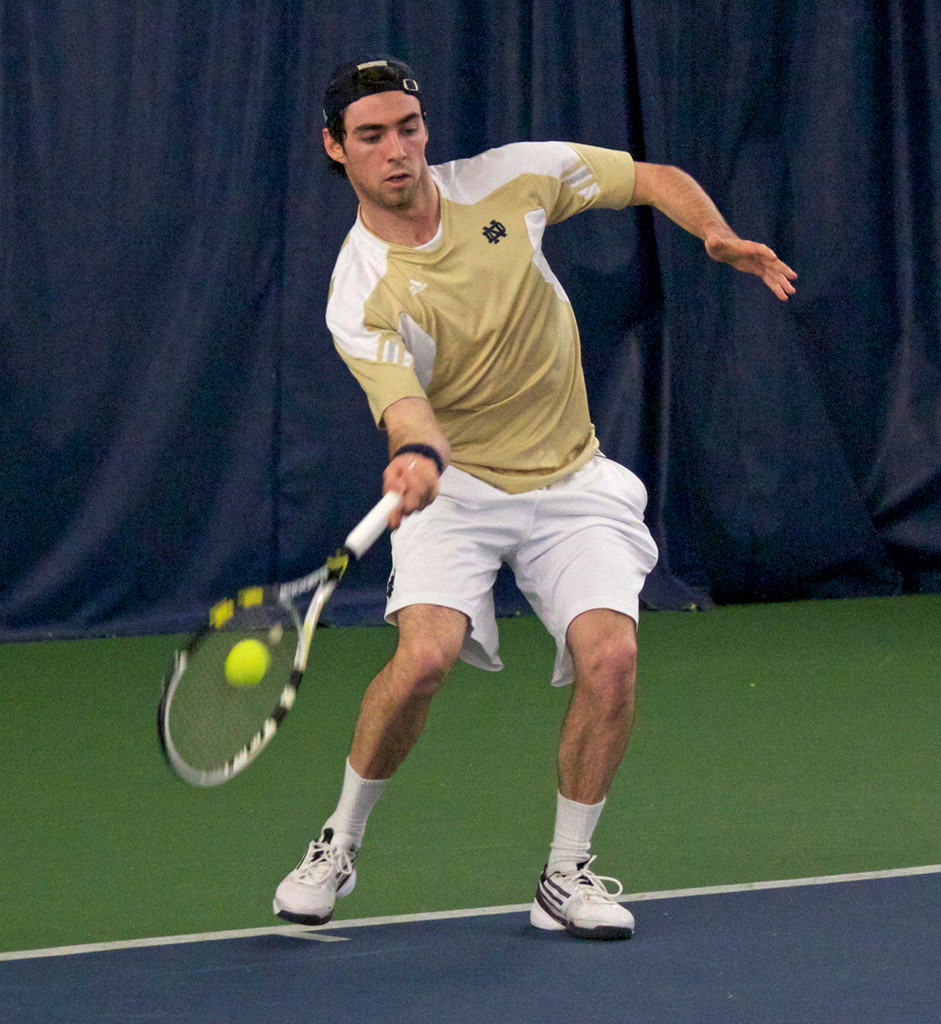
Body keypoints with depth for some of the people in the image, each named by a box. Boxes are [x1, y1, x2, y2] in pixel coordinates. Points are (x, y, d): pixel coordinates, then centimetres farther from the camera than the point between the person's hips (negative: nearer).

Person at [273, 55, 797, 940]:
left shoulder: (508, 180, -7)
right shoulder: (361, 297, -17)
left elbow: (655, 180, 5)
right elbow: (405, 405, -33)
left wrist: (719, 236, -14)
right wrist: (419, 456, -56)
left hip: (570, 481, 3)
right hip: (454, 489, -3)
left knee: (609, 655, -19)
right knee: (425, 654, -27)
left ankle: (566, 873, 0)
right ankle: (339, 844, -2)